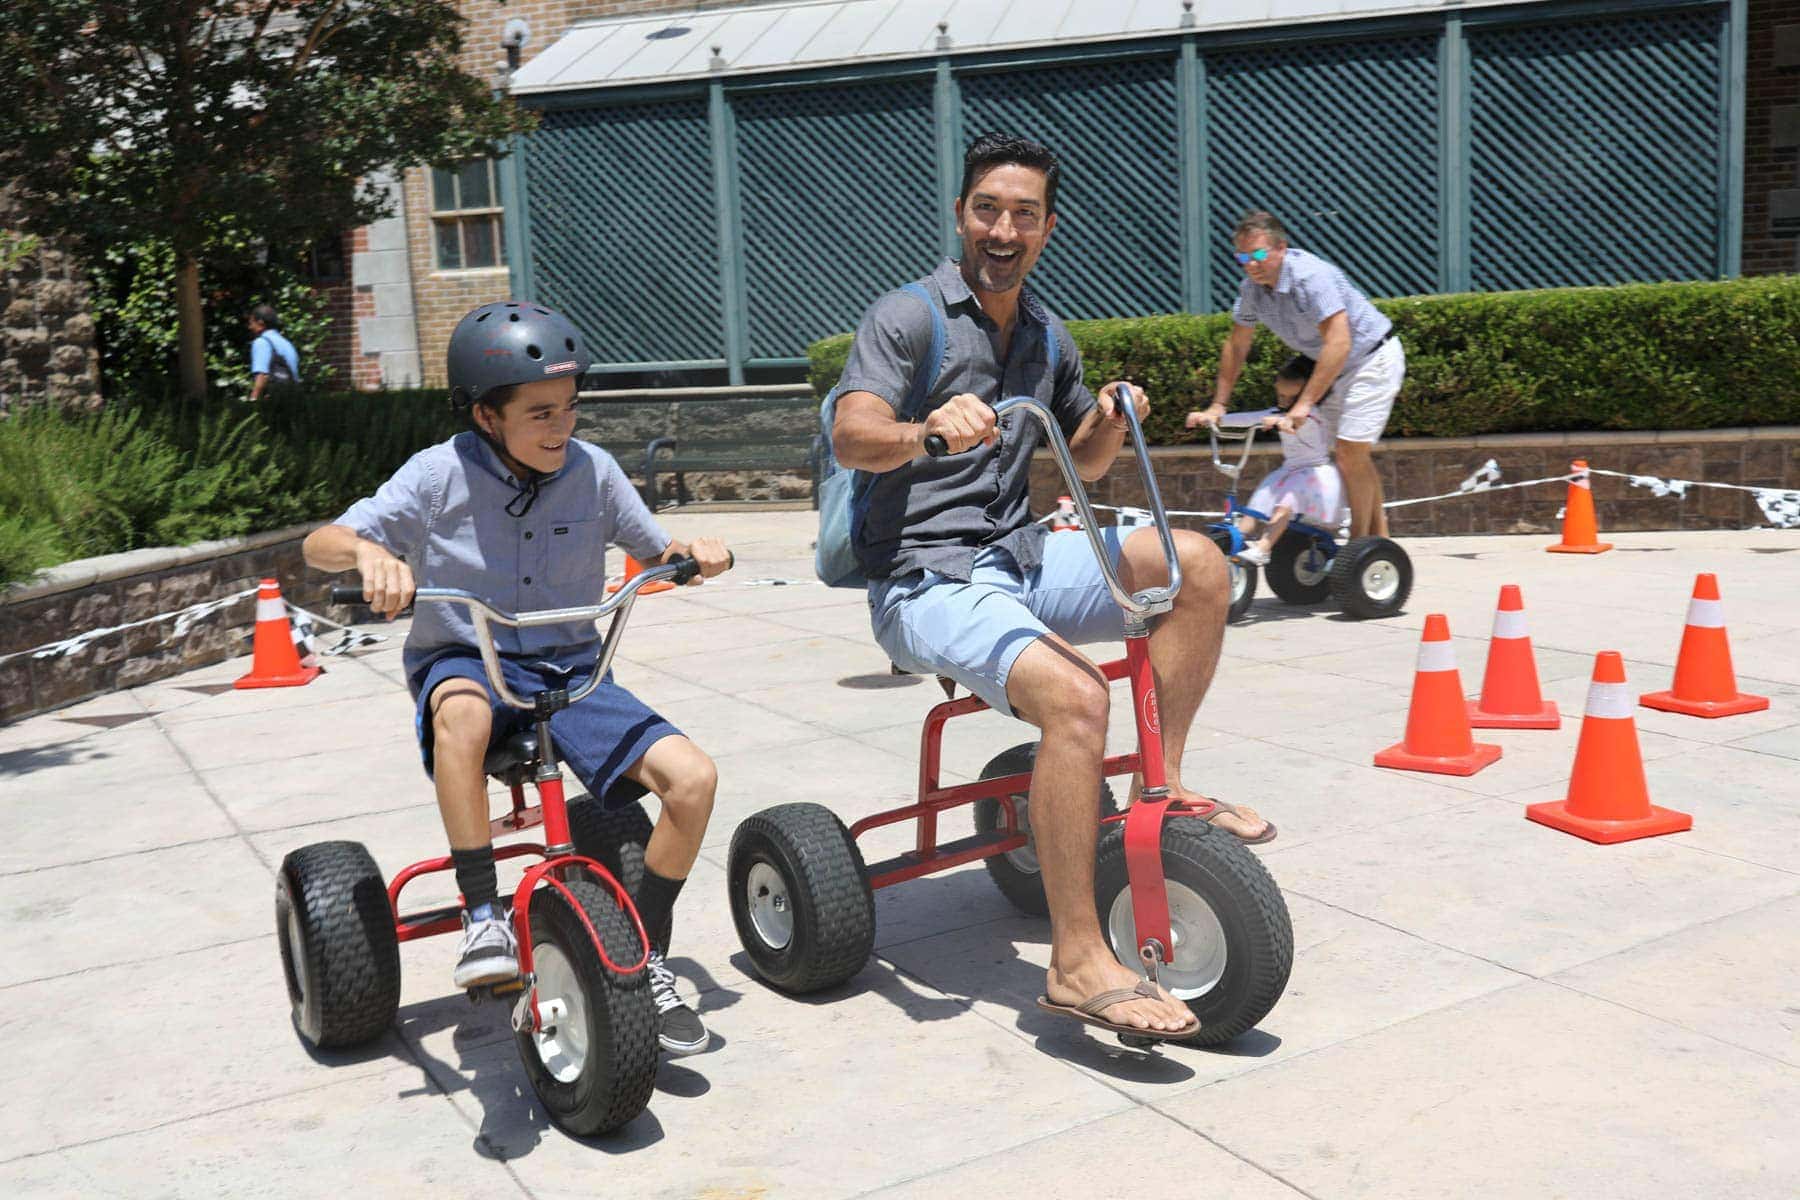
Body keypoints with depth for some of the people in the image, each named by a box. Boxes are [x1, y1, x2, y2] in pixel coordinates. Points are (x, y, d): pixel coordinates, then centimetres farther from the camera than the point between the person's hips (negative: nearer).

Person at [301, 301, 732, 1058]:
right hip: (464, 662, -2)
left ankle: (648, 960, 1)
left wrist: (691, 553, -13)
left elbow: (652, 555, 11)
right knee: (463, 710, -42)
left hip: (571, 672, 3)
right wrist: (369, 552, -34)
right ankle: (482, 917, -27)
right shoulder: (440, 475, -9)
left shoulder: (592, 470, -2)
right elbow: (319, 544, -11)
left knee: (693, 778, -19)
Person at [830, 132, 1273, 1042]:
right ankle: (1077, 961, -25)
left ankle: (1161, 784, -2)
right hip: (926, 581, -7)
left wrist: (1111, 422, 2)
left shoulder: (1048, 337, 16)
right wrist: (928, 431, -43)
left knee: (1195, 562, -10)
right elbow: (851, 436, -21)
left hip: (1017, 561, 7)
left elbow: (1082, 465, 26)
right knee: (1074, 693, -32)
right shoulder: (907, 317, -5)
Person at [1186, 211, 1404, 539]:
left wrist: (1304, 404, -39)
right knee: (1353, 456, 12)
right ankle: (1378, 535, 25)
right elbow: (1236, 346, 6)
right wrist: (1218, 406, 3)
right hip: (1332, 367, 8)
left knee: (1350, 452, -15)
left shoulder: (1311, 276, -30)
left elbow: (1338, 343, -37)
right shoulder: (1251, 288, -6)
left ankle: (1360, 546, -3)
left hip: (1373, 358, -8)